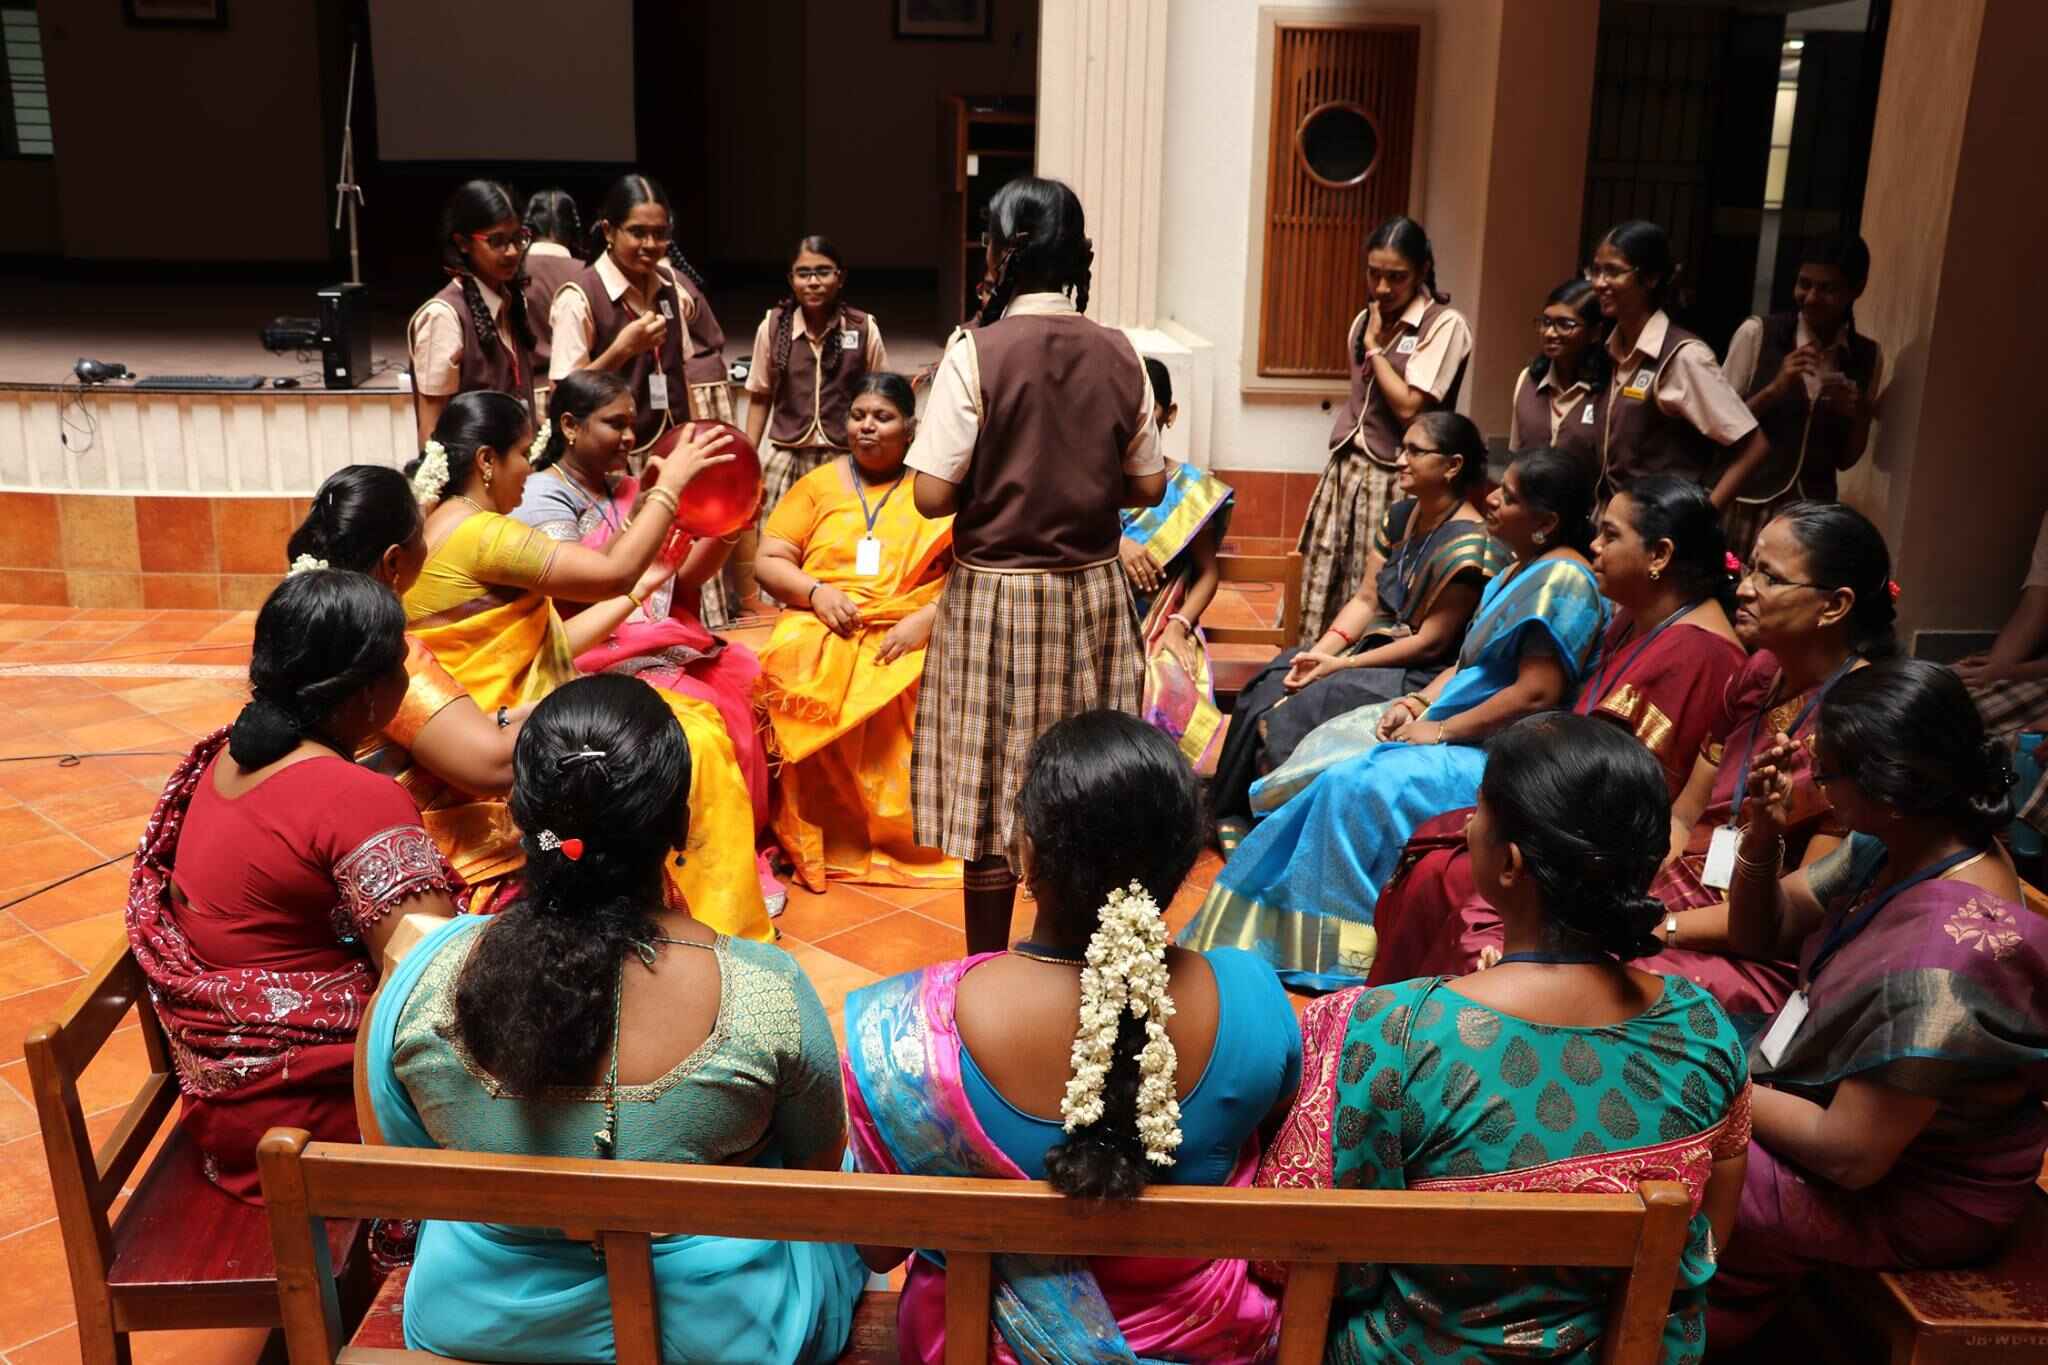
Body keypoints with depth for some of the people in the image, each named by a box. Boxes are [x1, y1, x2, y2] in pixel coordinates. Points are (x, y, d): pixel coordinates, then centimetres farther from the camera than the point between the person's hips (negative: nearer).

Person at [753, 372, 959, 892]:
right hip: (824, 630, 1)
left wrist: (927, 619, -15)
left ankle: (909, 837, -15)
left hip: (912, 637, -1)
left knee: (922, 694, -34)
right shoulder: (818, 484, 15)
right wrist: (816, 591, -9)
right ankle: (819, 837, -18)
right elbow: (768, 561, 11)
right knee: (794, 670, -32)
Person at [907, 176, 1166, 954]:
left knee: (991, 787, 8)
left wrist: (990, 480, 5)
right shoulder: (1118, 355, -2)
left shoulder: (976, 353, -14)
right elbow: (1148, 487, 5)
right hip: (1094, 595, 4)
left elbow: (932, 495, -15)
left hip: (996, 595, -3)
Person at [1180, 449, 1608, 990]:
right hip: (1454, 723, 11)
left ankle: (1331, 955, -9)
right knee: (1330, 750, 2)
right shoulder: (1518, 571, 14)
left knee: (1360, 783, -24)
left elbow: (1539, 692, -25)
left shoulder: (1562, 579, -18)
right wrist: (1419, 701, 1)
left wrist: (1441, 731, -19)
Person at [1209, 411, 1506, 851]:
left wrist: (1341, 665, -19)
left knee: (1291, 715, -19)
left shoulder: (1469, 545, -21)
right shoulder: (1401, 515, 6)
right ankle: (1234, 817, -1)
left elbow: (1431, 642, -21)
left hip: (1422, 676, -8)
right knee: (1265, 691, -7)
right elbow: (1365, 599, 5)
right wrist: (1320, 652, -11)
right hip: (1378, 647, 8)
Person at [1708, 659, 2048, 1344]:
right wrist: (1762, 834, -13)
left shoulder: (1940, 962, -36)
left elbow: (1849, 1157, -29)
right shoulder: (1899, 848, -8)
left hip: (1901, 1191, -8)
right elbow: (1762, 933, 6)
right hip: (1835, 1096, 8)